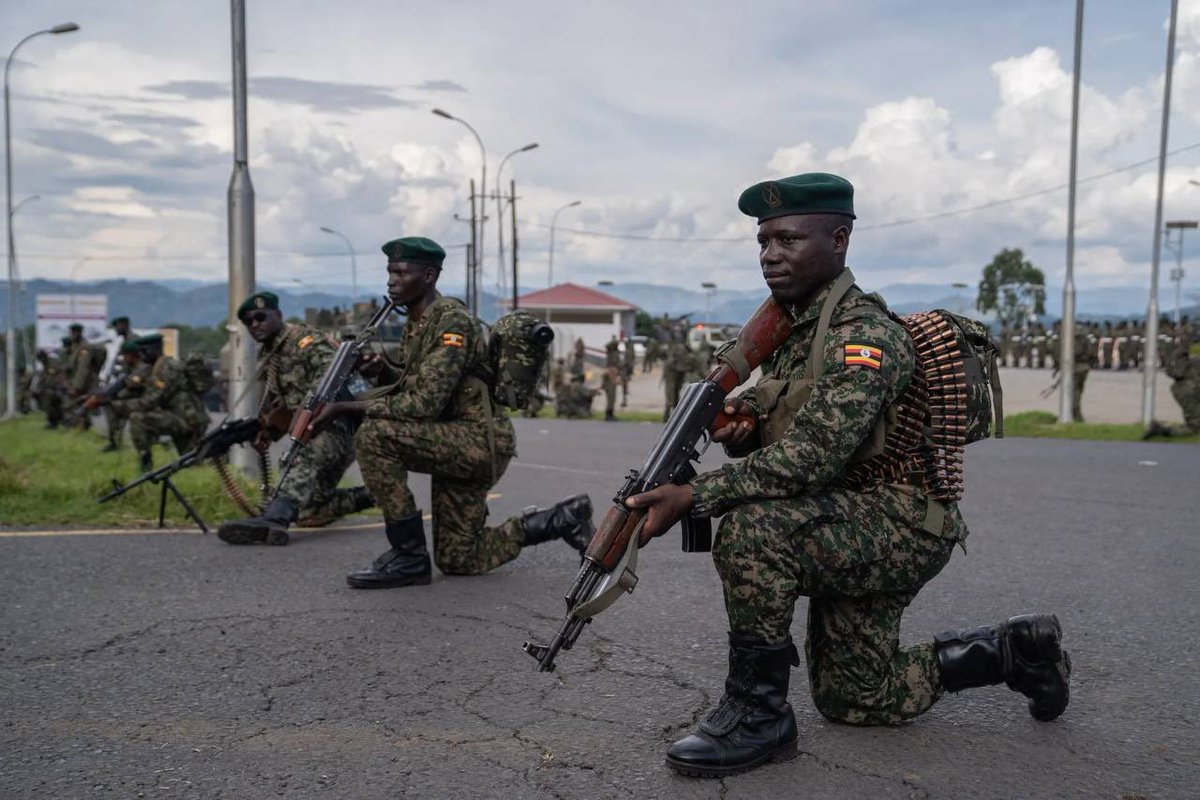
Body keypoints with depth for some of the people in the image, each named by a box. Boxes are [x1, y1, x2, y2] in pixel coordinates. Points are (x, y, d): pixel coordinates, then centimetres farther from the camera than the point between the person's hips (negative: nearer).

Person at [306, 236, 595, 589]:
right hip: (455, 445, 10)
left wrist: (348, 407, -23)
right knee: (457, 561, 14)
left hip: (481, 441, -9)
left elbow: (425, 403, -26)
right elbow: (411, 384, 19)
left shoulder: (452, 321, -18)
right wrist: (384, 371, -3)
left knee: (373, 436, -26)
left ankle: (408, 557, -15)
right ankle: (563, 519, 25)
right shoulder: (416, 322, 10)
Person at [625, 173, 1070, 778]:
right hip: (849, 531, 10)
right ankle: (1010, 651, 33)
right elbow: (777, 434, 14)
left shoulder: (865, 335, -21)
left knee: (751, 529, -33)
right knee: (854, 700, 18)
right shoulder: (793, 328, 8)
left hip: (902, 528, -10)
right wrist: (738, 427, -10)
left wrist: (693, 497, -34)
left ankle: (758, 716, -17)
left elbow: (811, 457, -32)